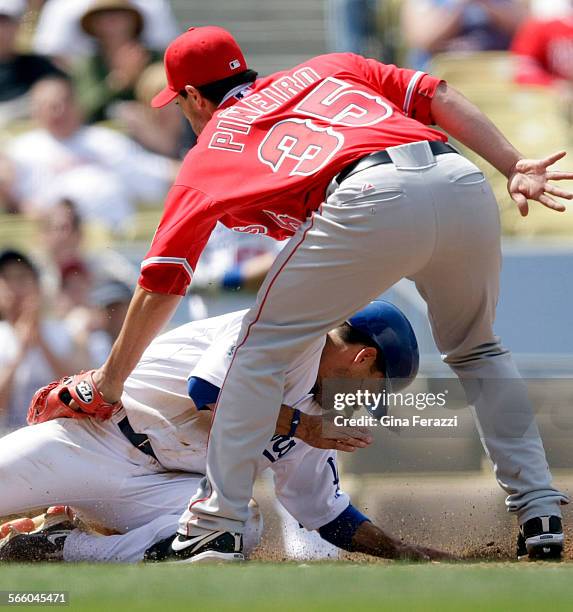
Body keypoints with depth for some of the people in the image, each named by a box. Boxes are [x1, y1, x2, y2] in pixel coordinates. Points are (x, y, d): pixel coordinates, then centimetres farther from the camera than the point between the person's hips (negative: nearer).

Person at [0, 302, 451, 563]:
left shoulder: (316, 418, 16)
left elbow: (329, 515, 24)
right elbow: (207, 388, -21)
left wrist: (404, 552, 16)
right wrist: (297, 426, -13)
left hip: (160, 484, 6)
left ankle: (54, 548, -18)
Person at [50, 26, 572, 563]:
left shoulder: (209, 151, 25)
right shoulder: (328, 69, 36)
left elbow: (162, 283, 23)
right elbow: (436, 96, 21)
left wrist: (112, 378, 33)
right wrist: (514, 167, 15)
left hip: (372, 199, -4)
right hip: (465, 186, 5)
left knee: (262, 347, 14)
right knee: (476, 351, 28)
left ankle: (214, 527, 10)